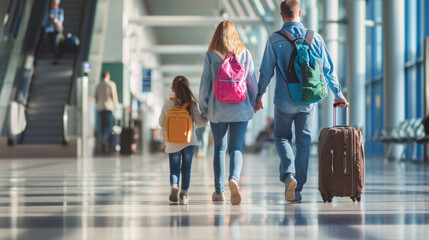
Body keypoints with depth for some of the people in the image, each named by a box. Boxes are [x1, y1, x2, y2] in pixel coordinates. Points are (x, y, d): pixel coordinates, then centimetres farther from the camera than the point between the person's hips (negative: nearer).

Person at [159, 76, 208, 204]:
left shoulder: (167, 105, -3)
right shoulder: (192, 104, -7)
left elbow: (161, 123, 6)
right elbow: (199, 122, -10)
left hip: (172, 143, 0)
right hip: (189, 141, 0)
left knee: (174, 169, 8)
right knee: (186, 169, 11)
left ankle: (174, 186, -18)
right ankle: (184, 194, 9)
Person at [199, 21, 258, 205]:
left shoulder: (211, 55, -3)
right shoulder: (245, 54, 2)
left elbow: (205, 83, -2)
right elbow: (252, 81, 5)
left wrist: (203, 108, 8)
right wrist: (253, 103, 18)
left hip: (217, 109, 0)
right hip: (241, 108, 1)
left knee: (219, 149, 12)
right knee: (236, 148, 2)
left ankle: (219, 191, 12)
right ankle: (234, 178, -27)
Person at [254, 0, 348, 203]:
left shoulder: (275, 39, -5)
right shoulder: (314, 38, 1)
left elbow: (266, 71, -4)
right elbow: (328, 69, 4)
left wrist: (259, 96, 8)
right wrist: (338, 94, 14)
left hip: (284, 100, -2)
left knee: (282, 137, 14)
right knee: (303, 142, 8)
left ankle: (288, 174, -11)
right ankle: (298, 189, 8)